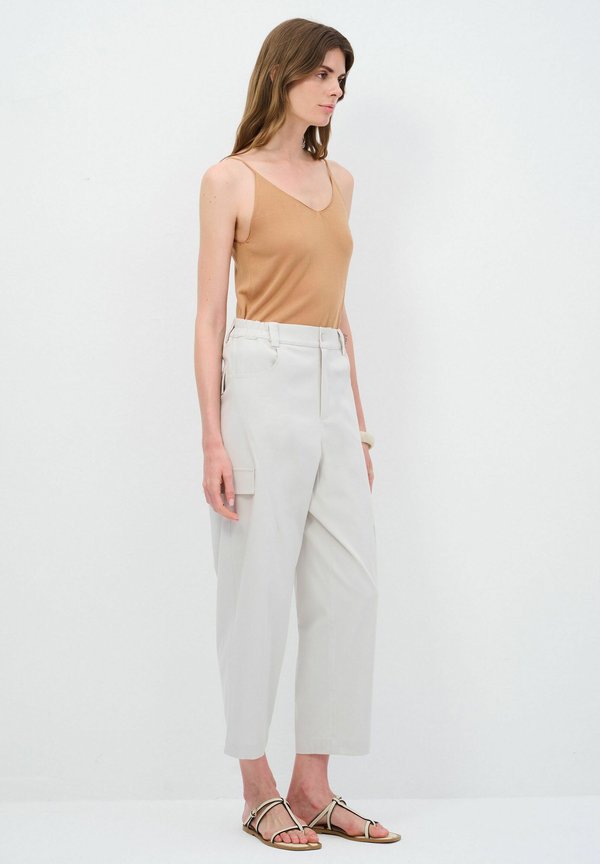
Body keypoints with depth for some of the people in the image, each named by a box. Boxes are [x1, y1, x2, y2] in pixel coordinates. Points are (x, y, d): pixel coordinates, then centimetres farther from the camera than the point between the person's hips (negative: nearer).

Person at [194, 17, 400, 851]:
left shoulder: (339, 180, 17)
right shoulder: (230, 179, -1)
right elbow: (210, 316, -5)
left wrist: (360, 420, 16)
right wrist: (214, 439, -12)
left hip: (332, 392, 6)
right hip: (263, 384, -6)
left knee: (349, 586, 2)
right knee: (259, 585, -1)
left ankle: (313, 784, 12)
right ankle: (259, 788, 11)